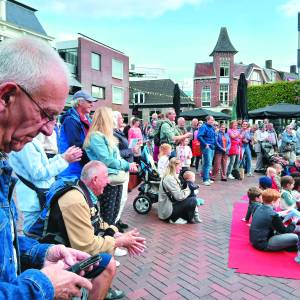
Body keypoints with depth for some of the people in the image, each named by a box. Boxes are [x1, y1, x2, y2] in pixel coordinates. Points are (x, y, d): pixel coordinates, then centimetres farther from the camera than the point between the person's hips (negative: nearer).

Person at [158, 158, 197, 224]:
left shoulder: (169, 177, 10)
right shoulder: (170, 179, -21)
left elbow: (177, 192, 14)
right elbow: (179, 197, -22)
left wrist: (186, 189, 0)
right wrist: (188, 190, -6)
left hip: (165, 209, 10)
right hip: (167, 212, -10)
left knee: (191, 197, 11)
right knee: (193, 200, -13)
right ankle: (175, 219, 0)